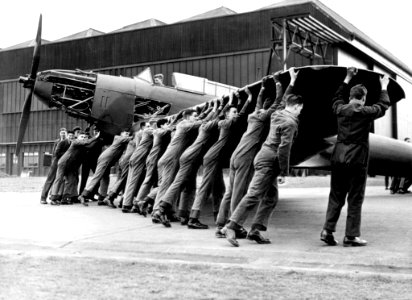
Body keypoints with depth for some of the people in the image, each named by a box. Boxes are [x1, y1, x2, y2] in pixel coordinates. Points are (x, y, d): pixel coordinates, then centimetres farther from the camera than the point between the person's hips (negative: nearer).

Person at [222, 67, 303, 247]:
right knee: (254, 195, -12)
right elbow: (284, 148, -18)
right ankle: (231, 227, -15)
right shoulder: (290, 123, -12)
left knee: (271, 198, 11)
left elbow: (285, 100, 37)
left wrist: (292, 82, 45)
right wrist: (283, 172, -14)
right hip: (269, 161, -10)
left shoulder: (278, 114, 14)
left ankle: (255, 230, 8)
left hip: (265, 156, 10)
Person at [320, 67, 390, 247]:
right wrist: (384, 88, 30)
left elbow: (337, 98, 29)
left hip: (338, 158, 4)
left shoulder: (341, 109, 6)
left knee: (336, 196, 10)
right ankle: (351, 236, 4)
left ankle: (328, 230, 3)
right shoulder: (366, 112, -5)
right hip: (357, 159, -4)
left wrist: (347, 79, 36)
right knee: (355, 198, 2)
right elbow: (383, 105, 14)